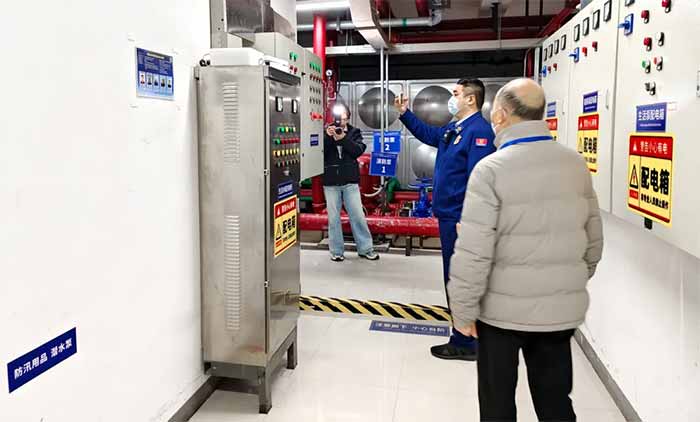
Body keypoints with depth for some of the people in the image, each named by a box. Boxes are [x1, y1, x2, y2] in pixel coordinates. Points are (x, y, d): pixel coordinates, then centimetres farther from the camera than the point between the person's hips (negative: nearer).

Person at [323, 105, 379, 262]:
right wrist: (328, 137, -17)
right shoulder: (326, 132, 5)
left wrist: (343, 138, -20)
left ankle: (365, 249, 13)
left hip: (350, 181, 0)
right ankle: (336, 251, 15)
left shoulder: (354, 132, 6)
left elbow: (359, 151, -10)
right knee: (333, 218, 6)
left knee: (358, 215, 2)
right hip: (331, 182, 0)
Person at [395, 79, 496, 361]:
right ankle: (465, 335, 32)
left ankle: (464, 344, 11)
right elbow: (428, 134, 35)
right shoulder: (453, 129, 14)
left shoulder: (479, 130, -16)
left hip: (460, 218, -10)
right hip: (449, 215, 10)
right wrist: (405, 114, 28)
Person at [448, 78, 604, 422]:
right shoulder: (576, 164, 1)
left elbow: (473, 251, -18)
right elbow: (594, 238, 9)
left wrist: (463, 310, -8)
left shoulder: (491, 168, -16)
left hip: (503, 309, -4)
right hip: (562, 308, 5)